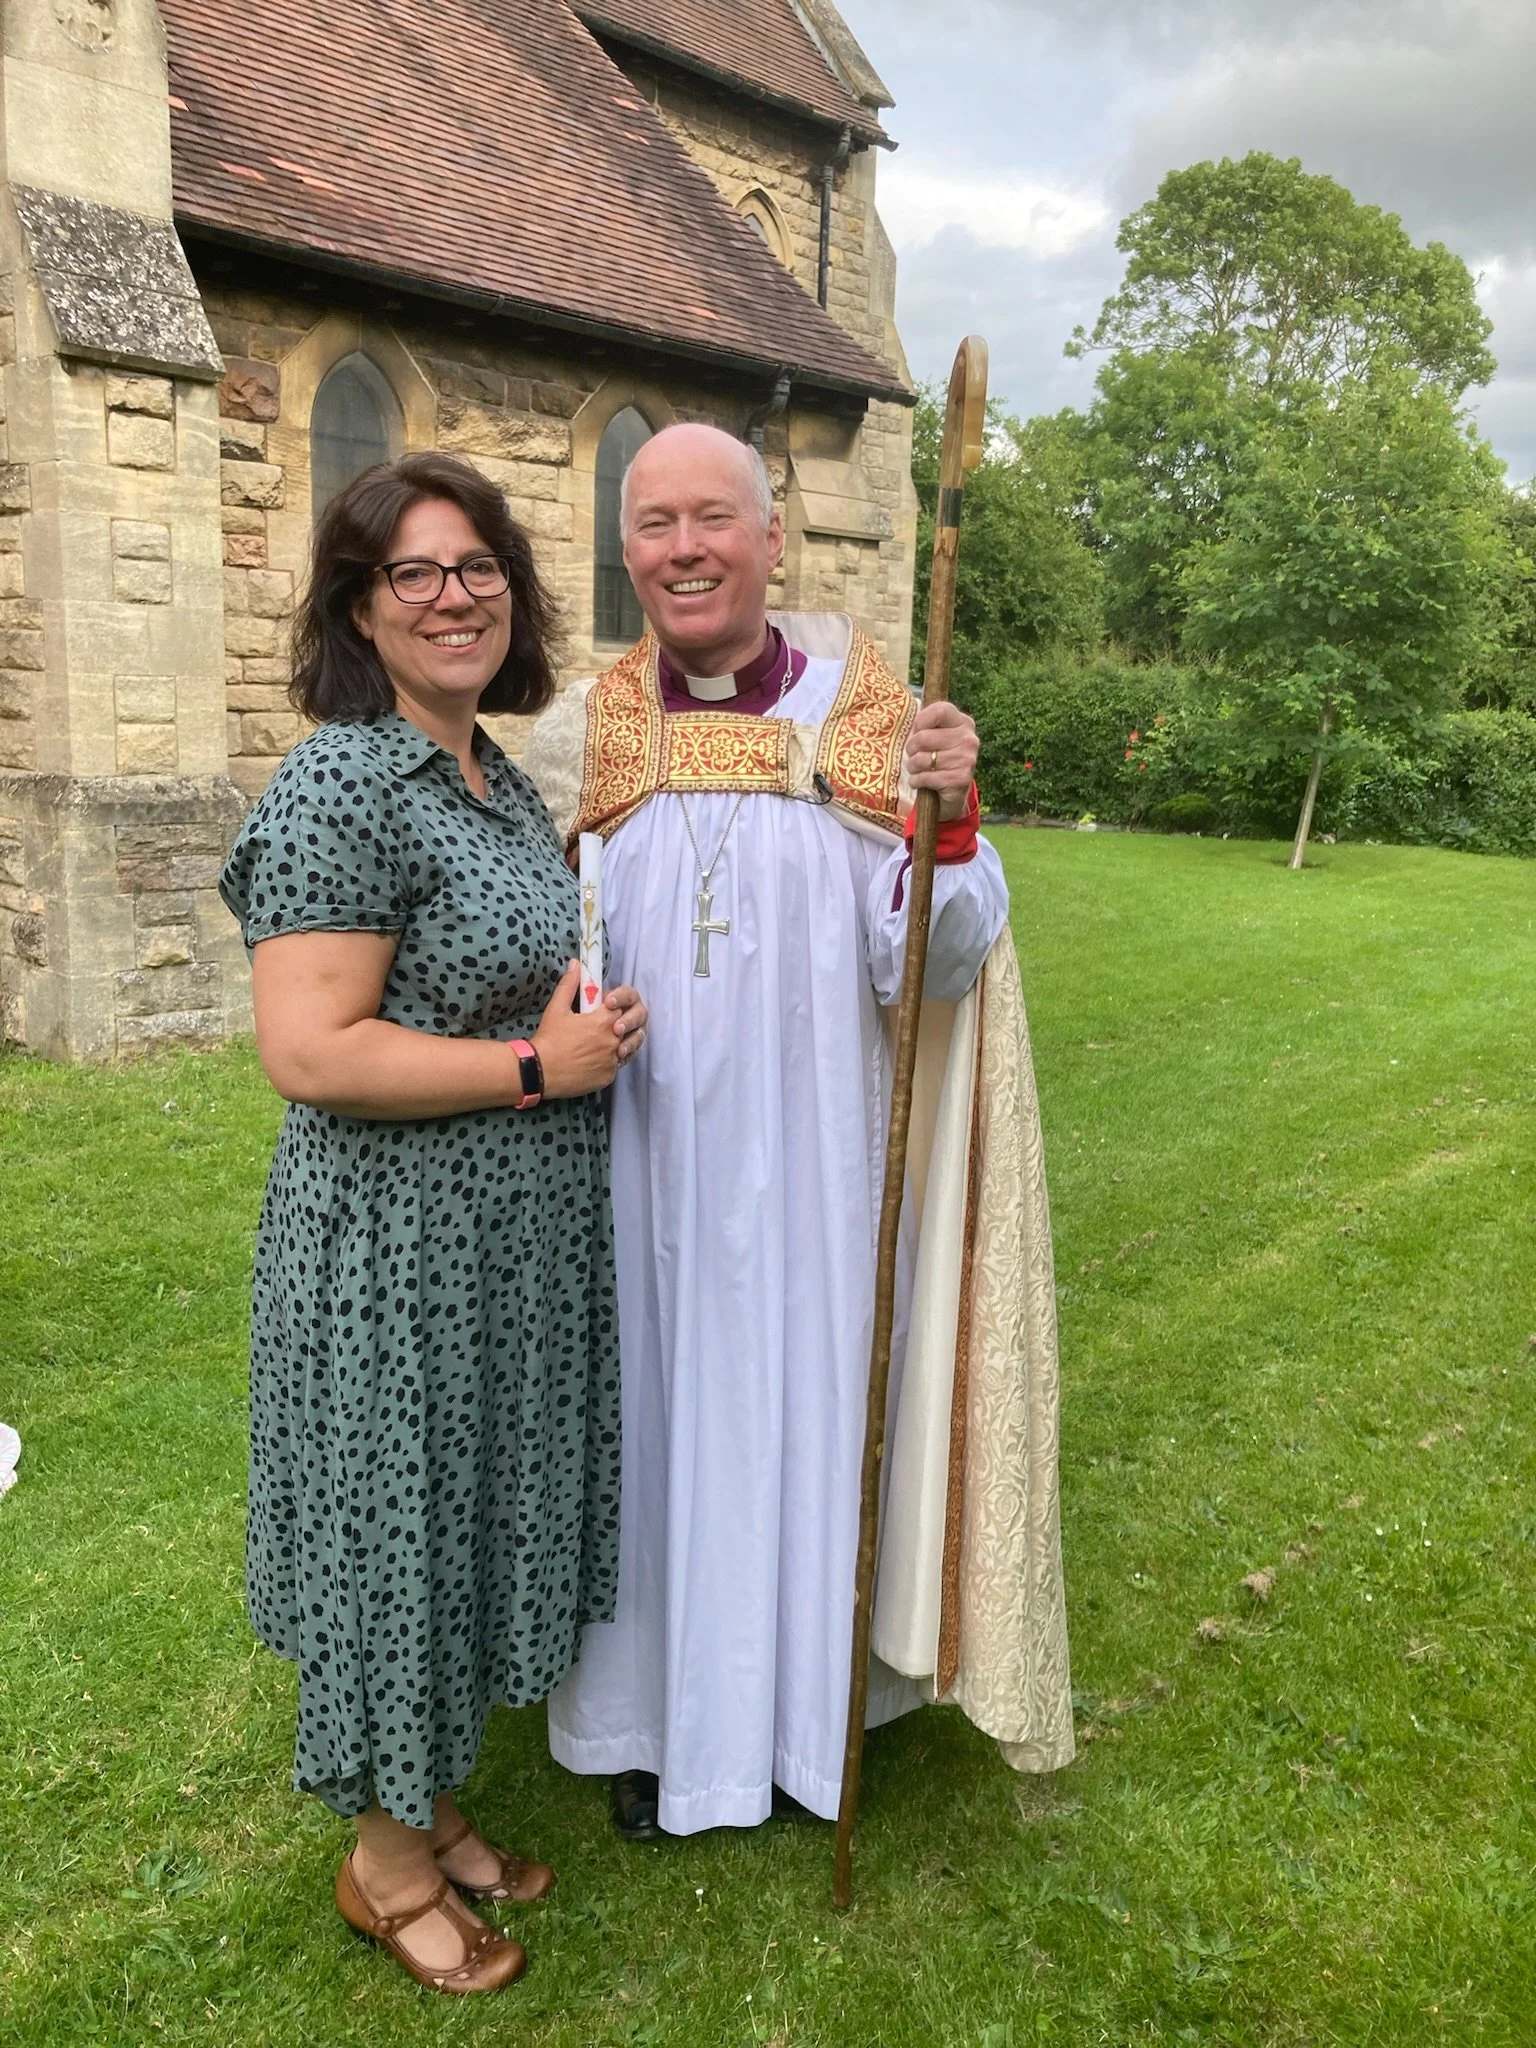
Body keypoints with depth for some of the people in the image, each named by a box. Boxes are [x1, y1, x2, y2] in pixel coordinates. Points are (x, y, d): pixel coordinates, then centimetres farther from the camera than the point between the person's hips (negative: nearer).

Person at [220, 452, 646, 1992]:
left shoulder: (500, 779, 9)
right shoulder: (339, 789, -18)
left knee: (478, 1521, 20)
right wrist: (540, 1066, -19)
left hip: (525, 1247, 9)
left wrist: (595, 1013, 6)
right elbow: (308, 1053, -24)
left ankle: (433, 1803, 42)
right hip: (402, 1257, -8)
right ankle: (385, 1859, 33)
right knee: (399, 1532, 8)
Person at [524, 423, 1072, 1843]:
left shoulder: (868, 721, -5)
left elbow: (932, 965, -9)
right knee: (650, 1418, 14)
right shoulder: (581, 733, 1)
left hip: (805, 1174, -1)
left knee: (800, 1410, 14)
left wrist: (951, 815, -26)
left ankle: (798, 1706, 40)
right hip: (633, 1176, 1)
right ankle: (657, 1717, 38)